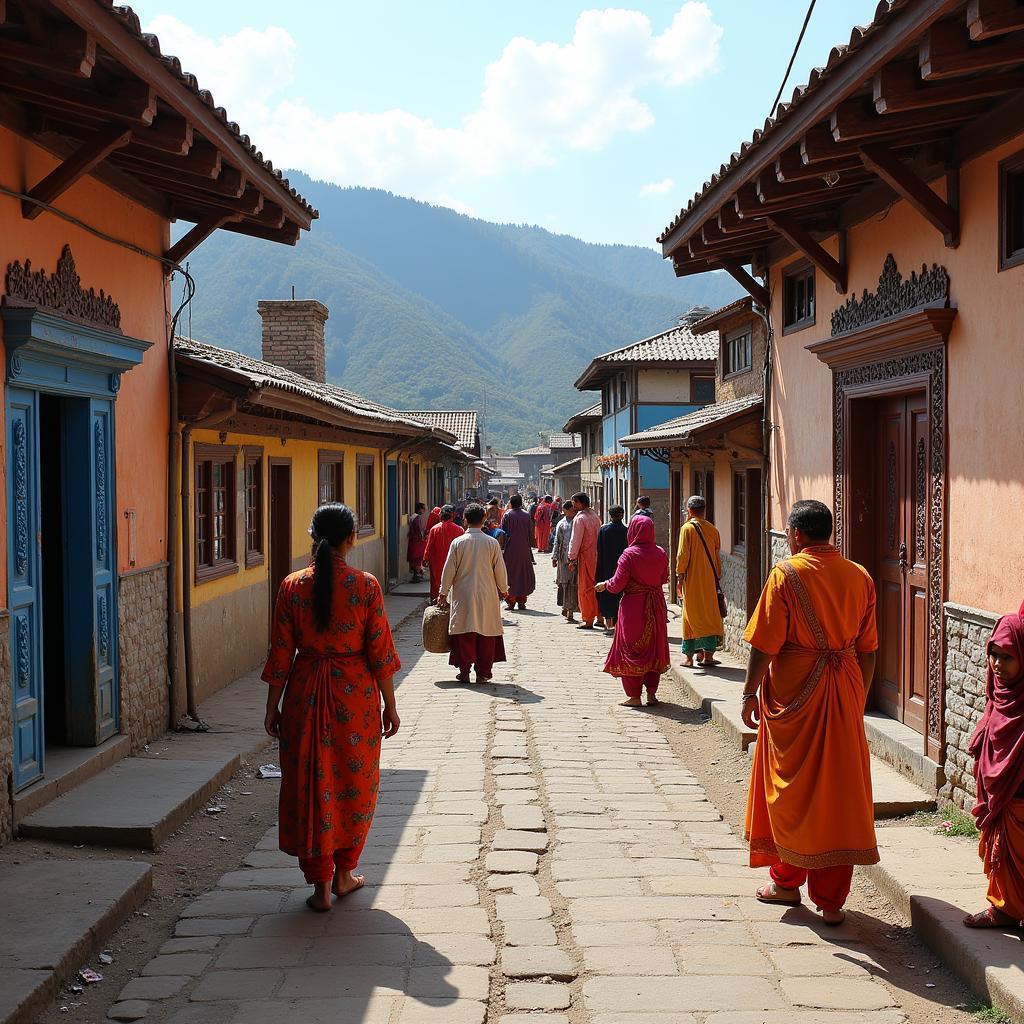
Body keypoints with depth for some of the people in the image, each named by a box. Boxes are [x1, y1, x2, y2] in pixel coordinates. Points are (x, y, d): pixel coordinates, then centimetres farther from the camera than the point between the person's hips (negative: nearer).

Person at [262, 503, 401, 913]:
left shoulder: (292, 586, -5)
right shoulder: (366, 586, -9)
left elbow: (281, 653, -2)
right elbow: (380, 652, -7)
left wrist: (272, 707, 7)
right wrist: (390, 705, 3)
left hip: (306, 694, 1)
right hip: (355, 694, -1)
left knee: (311, 786, 9)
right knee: (354, 784, 16)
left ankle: (320, 886, 13)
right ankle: (344, 874, 27)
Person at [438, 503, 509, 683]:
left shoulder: (458, 542, -6)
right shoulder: (492, 543, -4)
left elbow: (449, 570, -2)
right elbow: (500, 570, 2)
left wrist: (443, 593, 9)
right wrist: (503, 589, 18)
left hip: (463, 596, -1)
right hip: (487, 597, 1)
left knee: (464, 634, 5)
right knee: (486, 634, 7)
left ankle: (464, 671, 5)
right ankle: (483, 673, 10)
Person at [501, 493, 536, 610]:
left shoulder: (507, 515, -6)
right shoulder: (527, 516, 2)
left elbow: (502, 532, -6)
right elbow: (531, 534, 5)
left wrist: (502, 548, 1)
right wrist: (529, 547, 14)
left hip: (510, 549, -3)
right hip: (524, 550, 3)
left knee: (510, 574, 4)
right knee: (523, 574, 11)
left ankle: (510, 600, -1)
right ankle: (521, 600, 11)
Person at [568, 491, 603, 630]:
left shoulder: (579, 518, -13)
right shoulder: (595, 516, 11)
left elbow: (575, 540, -14)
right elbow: (600, 536, 14)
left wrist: (572, 558, -9)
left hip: (585, 556, -7)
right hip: (597, 555, 7)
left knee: (586, 588, -1)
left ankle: (588, 621, 2)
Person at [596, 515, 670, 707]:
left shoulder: (629, 554, -16)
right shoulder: (661, 553, -2)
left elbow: (617, 584, -15)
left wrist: (604, 585, 5)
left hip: (633, 607, -5)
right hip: (656, 608, 5)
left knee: (631, 651, 5)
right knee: (654, 648, 15)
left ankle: (634, 696, 5)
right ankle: (651, 692, 17)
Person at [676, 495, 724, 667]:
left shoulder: (687, 528, -8)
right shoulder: (712, 529, 5)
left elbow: (683, 555, -12)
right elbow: (717, 556, 8)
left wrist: (680, 576, -6)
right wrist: (717, 577, 15)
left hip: (692, 580, -3)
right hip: (710, 581, 3)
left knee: (691, 616, 4)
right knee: (710, 614, 8)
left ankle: (689, 655, 5)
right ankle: (708, 654, 4)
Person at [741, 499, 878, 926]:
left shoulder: (786, 574, -10)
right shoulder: (859, 577, 4)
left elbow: (764, 644, -12)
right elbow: (867, 650, 8)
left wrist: (750, 692, -1)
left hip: (794, 696, -3)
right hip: (844, 696, 4)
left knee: (790, 788, 12)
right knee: (839, 792, 7)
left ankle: (787, 880, 24)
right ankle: (831, 898, 10)